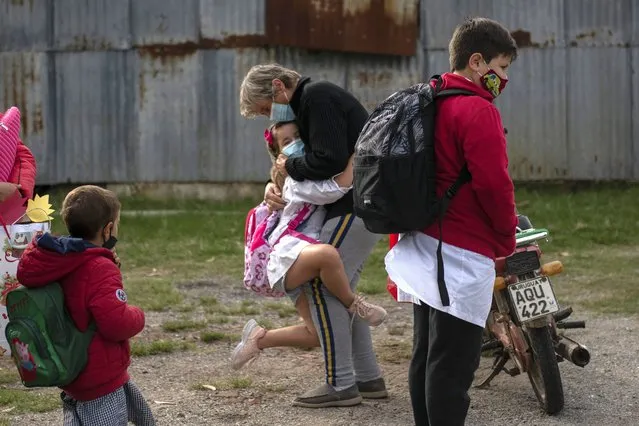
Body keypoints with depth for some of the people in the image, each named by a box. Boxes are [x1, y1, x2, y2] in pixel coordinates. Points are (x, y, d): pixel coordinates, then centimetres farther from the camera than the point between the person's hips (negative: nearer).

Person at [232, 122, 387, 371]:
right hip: (287, 257, -9)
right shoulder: (296, 181, -10)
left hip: (303, 266, 9)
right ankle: (354, 305, -19)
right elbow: (336, 189, -25)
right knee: (327, 253, -44)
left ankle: (259, 337, 22)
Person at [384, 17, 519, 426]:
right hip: (462, 255, -10)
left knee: (427, 357, 15)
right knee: (453, 365, -7)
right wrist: (507, 239, -5)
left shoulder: (430, 104, 14)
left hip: (426, 246, 10)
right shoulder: (478, 111, -16)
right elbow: (493, 184, -20)